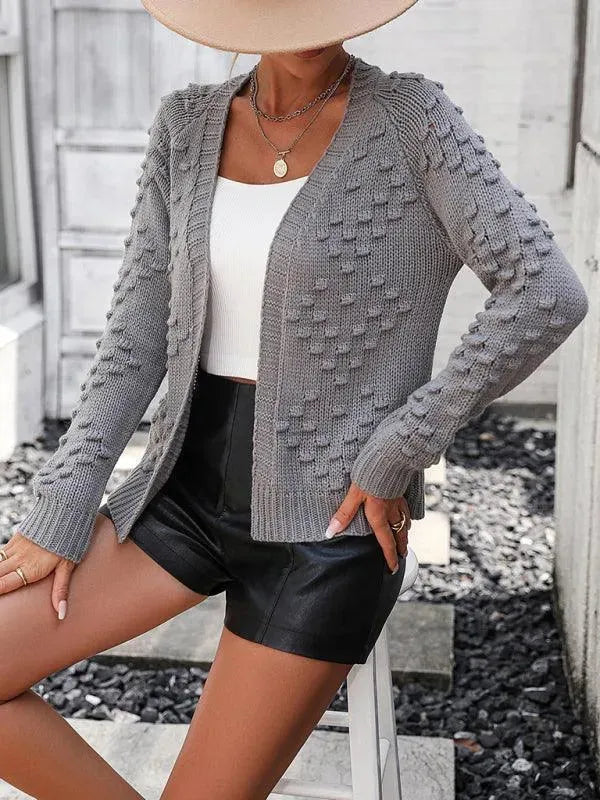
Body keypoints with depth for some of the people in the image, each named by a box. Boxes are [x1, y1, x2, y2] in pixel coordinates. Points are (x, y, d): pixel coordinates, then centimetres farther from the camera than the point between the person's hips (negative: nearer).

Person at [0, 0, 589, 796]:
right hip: (194, 486, 5)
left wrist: (398, 453, -16)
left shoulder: (412, 116, -10)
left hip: (333, 516, -5)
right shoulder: (188, 125, 4)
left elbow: (548, 296, -19)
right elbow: (139, 332, 4)